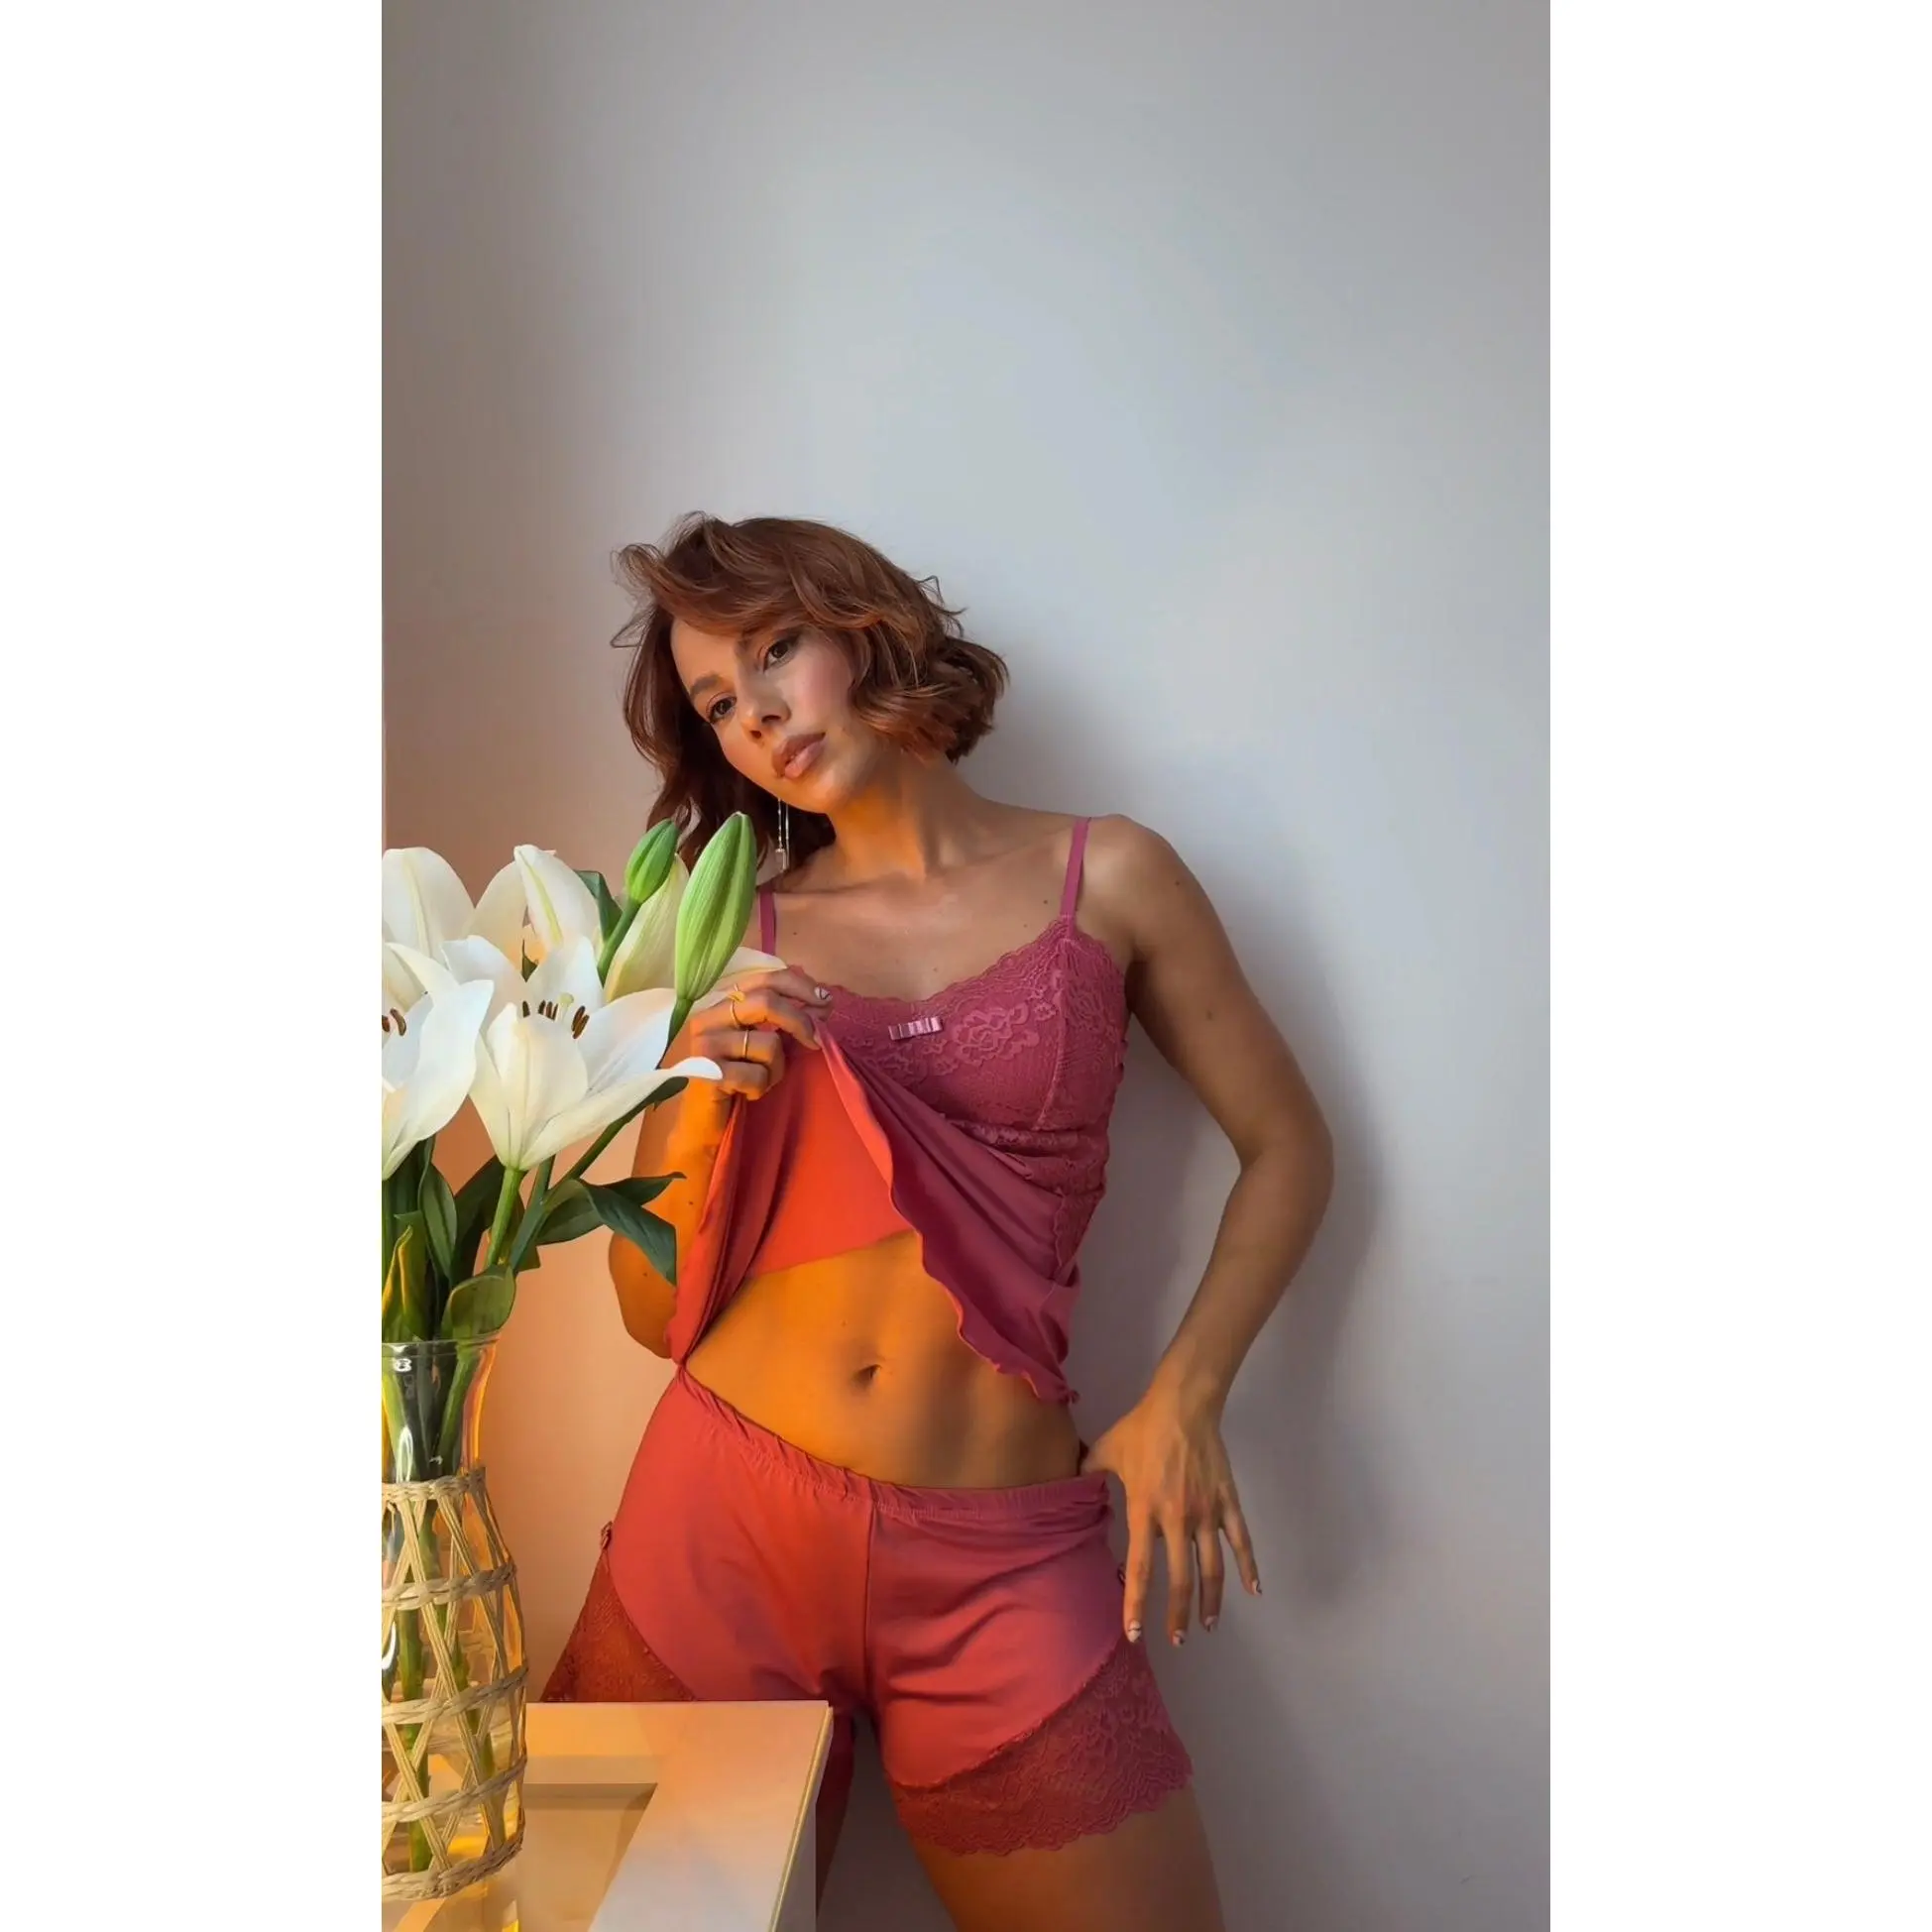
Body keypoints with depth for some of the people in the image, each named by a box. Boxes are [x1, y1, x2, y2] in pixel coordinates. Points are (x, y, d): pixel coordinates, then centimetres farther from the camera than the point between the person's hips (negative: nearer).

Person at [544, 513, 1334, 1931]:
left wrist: (1185, 1393, -4)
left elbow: (1287, 1150, 8)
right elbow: (656, 1313, 5)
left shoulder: (1107, 880, 1)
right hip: (725, 1514, 1)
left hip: (1002, 1558, -1)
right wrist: (701, 1124, -13)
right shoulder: (741, 941, 4)